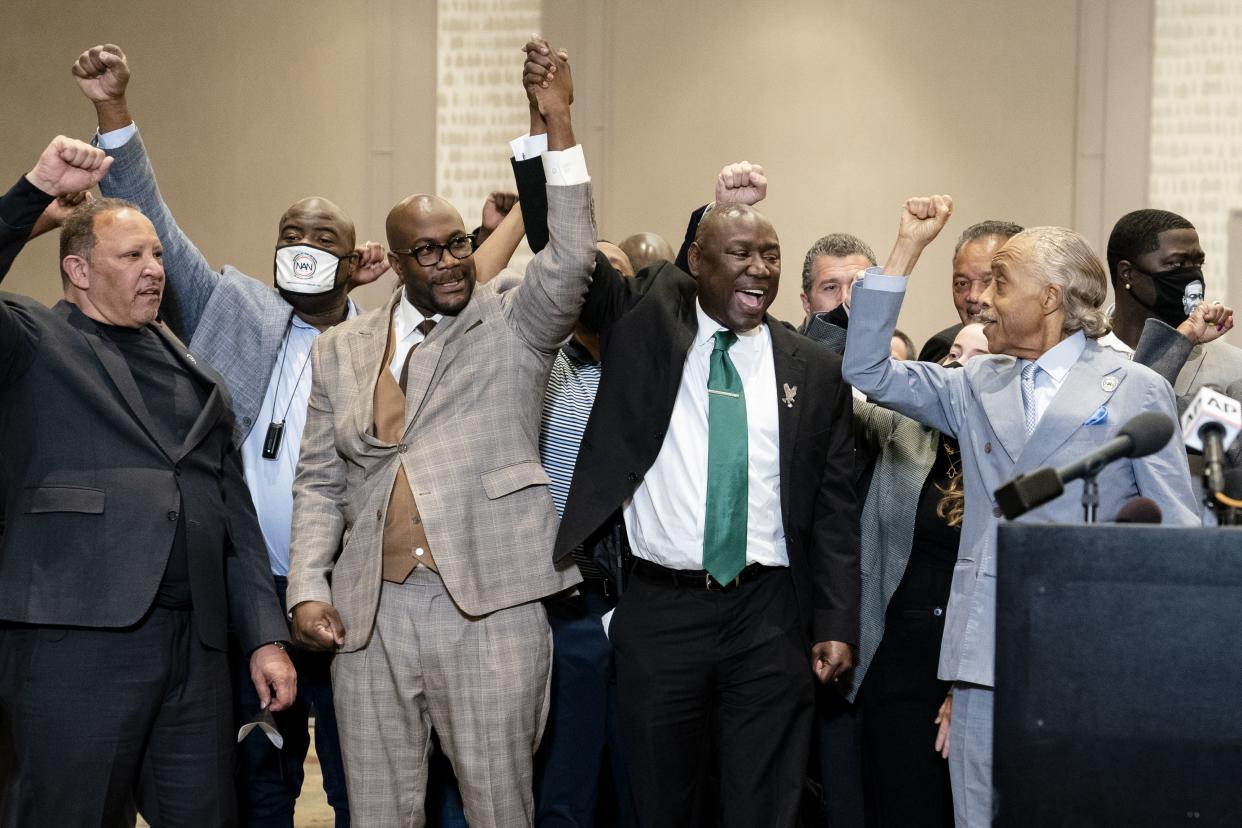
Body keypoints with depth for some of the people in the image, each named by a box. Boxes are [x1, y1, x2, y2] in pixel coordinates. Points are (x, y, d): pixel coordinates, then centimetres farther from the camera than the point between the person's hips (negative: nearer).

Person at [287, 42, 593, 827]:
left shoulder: (513, 322, 6)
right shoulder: (341, 349, 14)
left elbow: (571, 259, -13)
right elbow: (319, 485, 14)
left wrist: (558, 124, -19)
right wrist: (308, 589, 1)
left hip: (490, 606, -3)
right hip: (369, 613, 3)